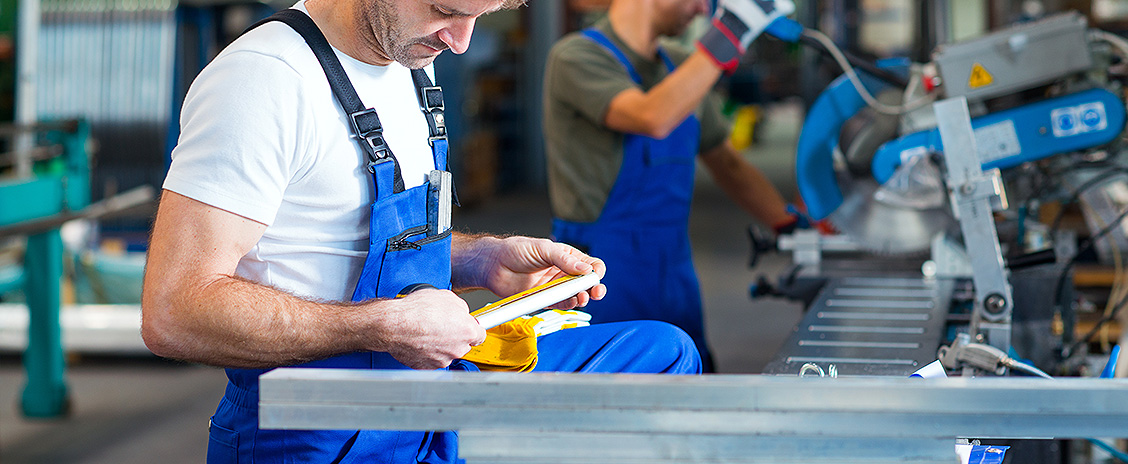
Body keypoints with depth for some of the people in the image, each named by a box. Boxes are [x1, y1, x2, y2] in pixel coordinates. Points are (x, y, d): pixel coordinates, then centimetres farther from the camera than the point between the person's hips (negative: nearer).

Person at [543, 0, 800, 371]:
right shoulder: (575, 58, -12)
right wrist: (728, 34, -29)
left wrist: (795, 228, 11)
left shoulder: (679, 69, 12)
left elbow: (729, 165, 22)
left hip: (676, 278, 7)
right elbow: (653, 119, -30)